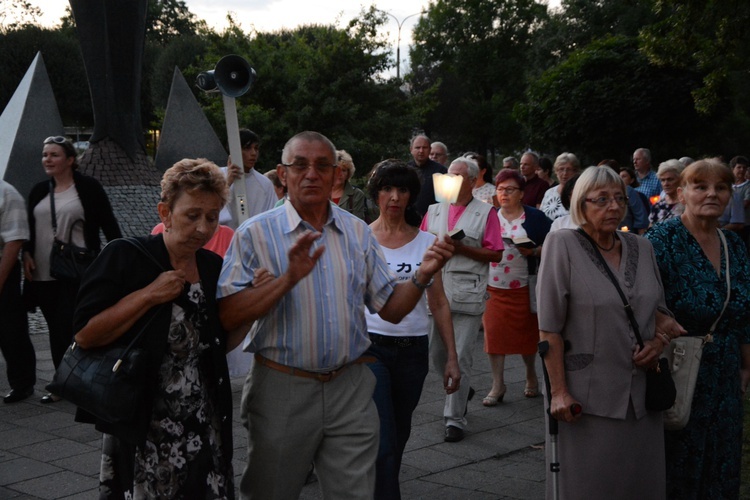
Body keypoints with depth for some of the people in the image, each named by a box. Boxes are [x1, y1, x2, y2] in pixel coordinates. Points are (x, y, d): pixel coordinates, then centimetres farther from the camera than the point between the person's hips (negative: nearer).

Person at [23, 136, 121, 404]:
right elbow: (29, 229, 18)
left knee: (67, 327, -9)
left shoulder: (88, 187, -3)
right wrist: (26, 253, 2)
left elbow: (108, 223, -2)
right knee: (56, 329, 9)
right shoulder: (38, 191, 13)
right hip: (44, 273, 5)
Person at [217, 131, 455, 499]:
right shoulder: (255, 234, -5)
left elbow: (390, 309, 8)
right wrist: (289, 279, -26)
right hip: (282, 390, -2)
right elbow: (227, 317, -16)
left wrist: (422, 276, -9)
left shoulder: (358, 233, 7)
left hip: (350, 389, 3)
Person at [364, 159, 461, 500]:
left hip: (413, 350, 3)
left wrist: (452, 357, 2)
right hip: (370, 345, -3)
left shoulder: (427, 242, 4)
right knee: (383, 442, -10)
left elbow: (439, 305, 6)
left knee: (399, 436, 15)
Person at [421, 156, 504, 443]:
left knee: (460, 359, -5)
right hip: (436, 291, 5)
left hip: (467, 294, -5)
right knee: (436, 355, 10)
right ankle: (461, 390, 38)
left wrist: (461, 248, -13)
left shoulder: (485, 213, 2)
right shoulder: (434, 211, 16)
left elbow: (496, 255, -3)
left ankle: (455, 419, 2)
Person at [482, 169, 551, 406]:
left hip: (523, 287, -2)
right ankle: (497, 386, 5)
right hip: (493, 286, 2)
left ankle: (531, 376, 32)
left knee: (526, 333, 9)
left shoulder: (535, 217, -1)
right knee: (494, 333, -3)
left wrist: (534, 251, -18)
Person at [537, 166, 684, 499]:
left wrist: (660, 339, -3)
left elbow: (660, 310, 20)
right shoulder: (562, 245, -8)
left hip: (641, 395, 5)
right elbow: (549, 327, -10)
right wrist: (559, 391, -14)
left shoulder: (642, 248, 8)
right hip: (587, 398, -5)